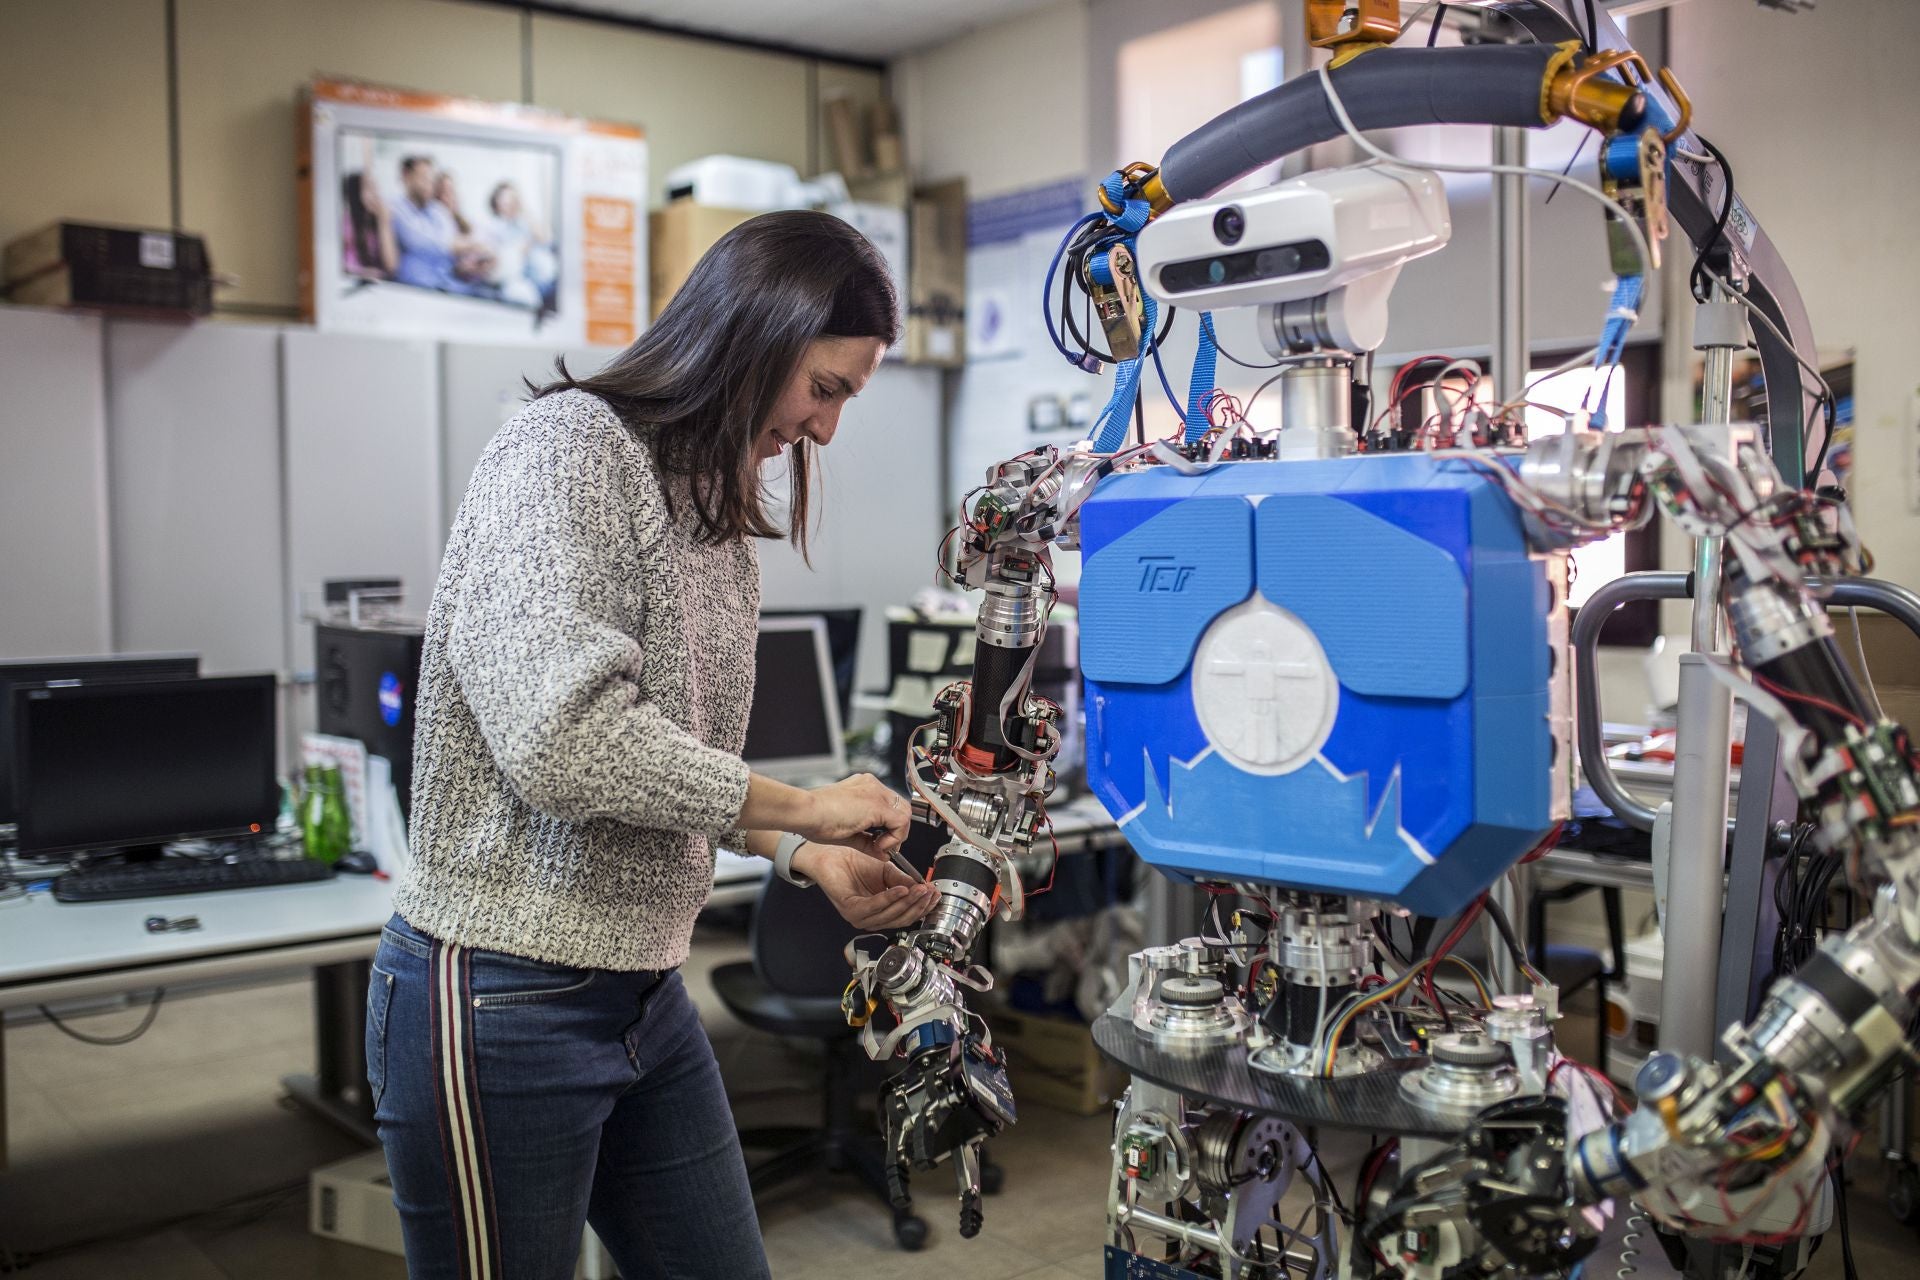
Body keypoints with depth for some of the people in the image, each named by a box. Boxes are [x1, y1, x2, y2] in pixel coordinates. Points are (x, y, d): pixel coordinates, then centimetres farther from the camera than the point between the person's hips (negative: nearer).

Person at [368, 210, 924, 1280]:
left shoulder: (719, 511, 12)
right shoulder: (570, 446, -15)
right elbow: (565, 737, -28)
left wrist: (811, 859, 2)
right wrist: (800, 807, -18)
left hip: (647, 990, 8)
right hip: (507, 998, -8)